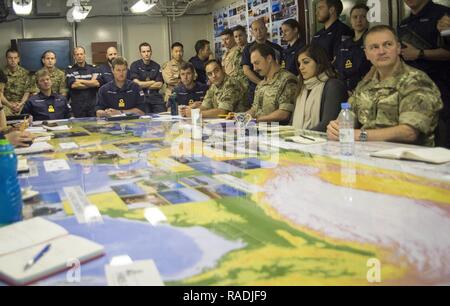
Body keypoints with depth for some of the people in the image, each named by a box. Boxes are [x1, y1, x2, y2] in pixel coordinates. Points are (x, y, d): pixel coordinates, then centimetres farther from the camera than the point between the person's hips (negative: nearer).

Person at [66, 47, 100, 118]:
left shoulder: (93, 68, 10)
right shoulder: (70, 70, 6)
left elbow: (97, 83, -6)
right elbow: (73, 85, -10)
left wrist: (80, 81, -6)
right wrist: (91, 83, -4)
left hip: (93, 104, 1)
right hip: (77, 106, -1)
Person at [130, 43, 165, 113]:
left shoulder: (156, 66, 13)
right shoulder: (135, 65, 5)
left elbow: (160, 85, 5)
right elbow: (136, 83, -6)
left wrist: (144, 85, -3)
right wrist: (153, 82, 3)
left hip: (155, 96, 3)